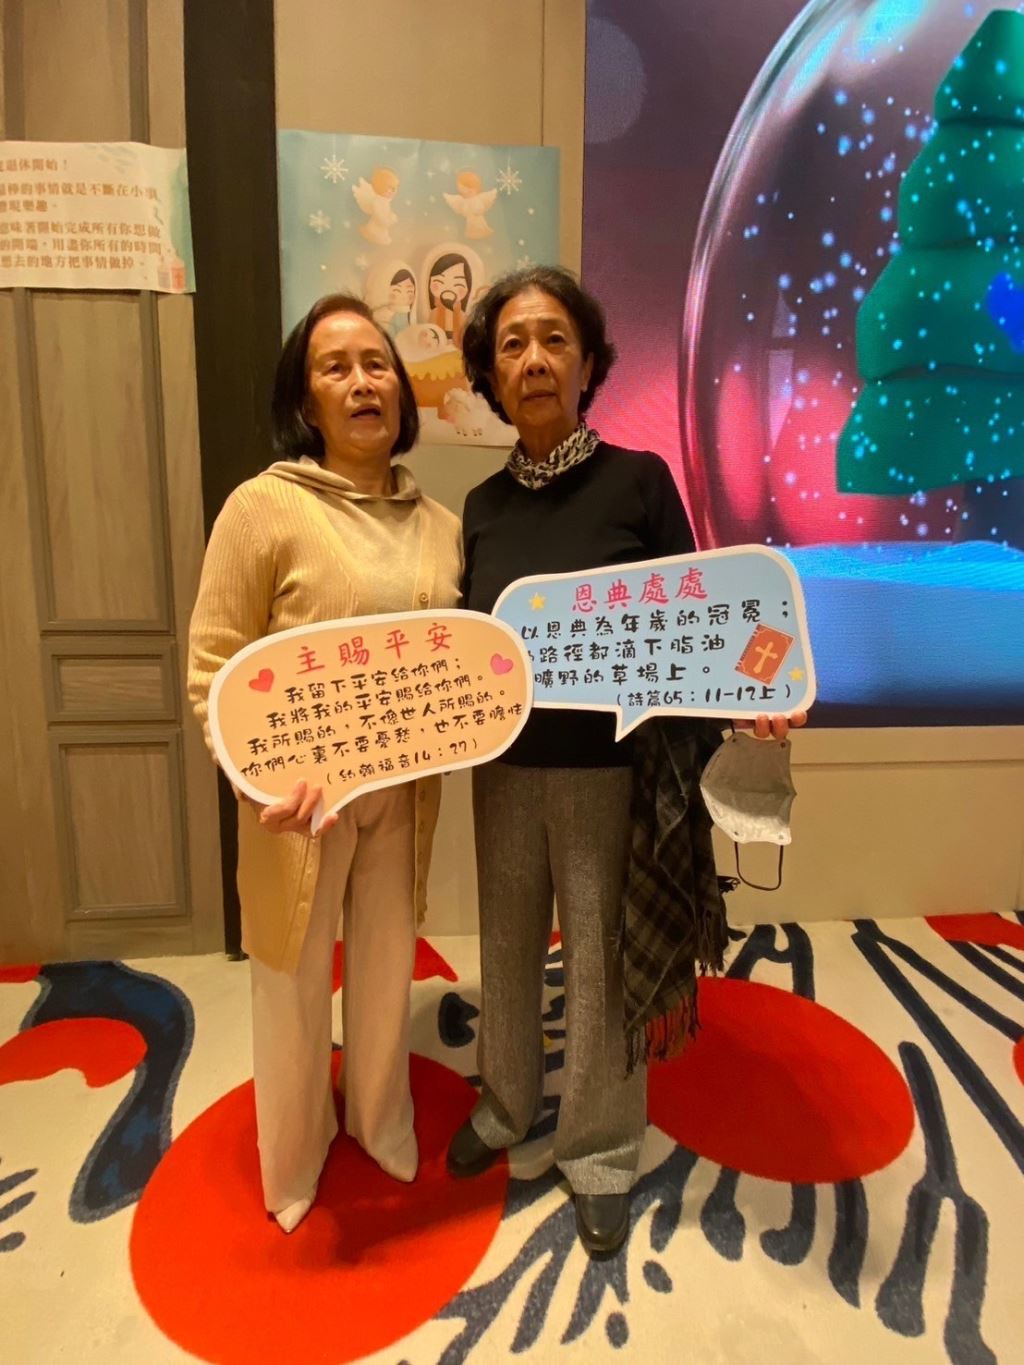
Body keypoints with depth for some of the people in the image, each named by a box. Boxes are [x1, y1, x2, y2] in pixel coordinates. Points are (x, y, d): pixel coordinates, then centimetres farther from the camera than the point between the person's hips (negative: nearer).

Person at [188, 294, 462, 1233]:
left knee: (388, 970, 21)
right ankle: (294, 1157, 44)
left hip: (402, 792, 4)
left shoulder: (440, 523, 4)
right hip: (300, 797, -4)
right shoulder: (263, 507, -11)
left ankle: (382, 1124, 49)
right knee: (296, 980, 15)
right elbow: (212, 671, -12)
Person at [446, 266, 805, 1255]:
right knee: (508, 944, 18)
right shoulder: (484, 505, 4)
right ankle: (504, 1104, 45)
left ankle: (599, 1149, 35)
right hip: (504, 767, 4)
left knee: (600, 958, 11)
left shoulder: (638, 480, -7)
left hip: (609, 768, -3)